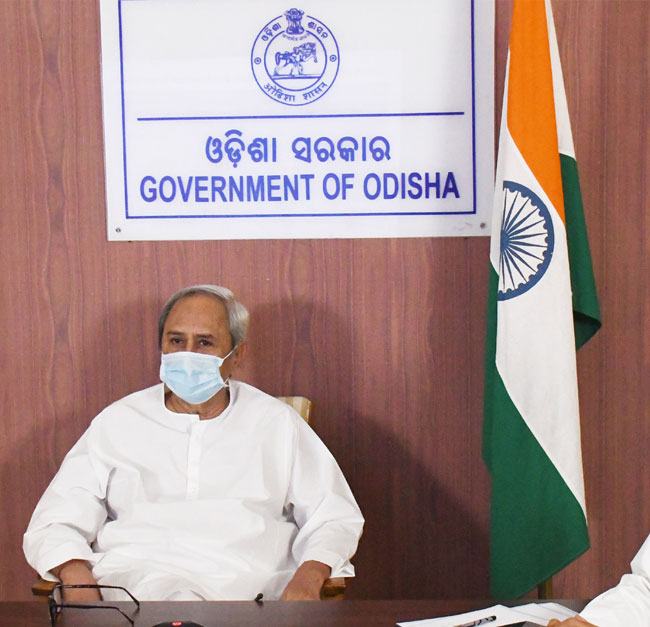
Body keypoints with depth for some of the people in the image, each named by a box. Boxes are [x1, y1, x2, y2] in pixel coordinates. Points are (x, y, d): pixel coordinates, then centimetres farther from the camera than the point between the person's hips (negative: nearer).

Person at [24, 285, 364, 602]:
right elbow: (55, 524, 10)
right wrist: (79, 582, -12)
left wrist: (308, 579, -9)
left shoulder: (276, 423, 16)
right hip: (134, 574, 0)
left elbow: (335, 518, 13)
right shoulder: (117, 422, 16)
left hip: (244, 586, 1)